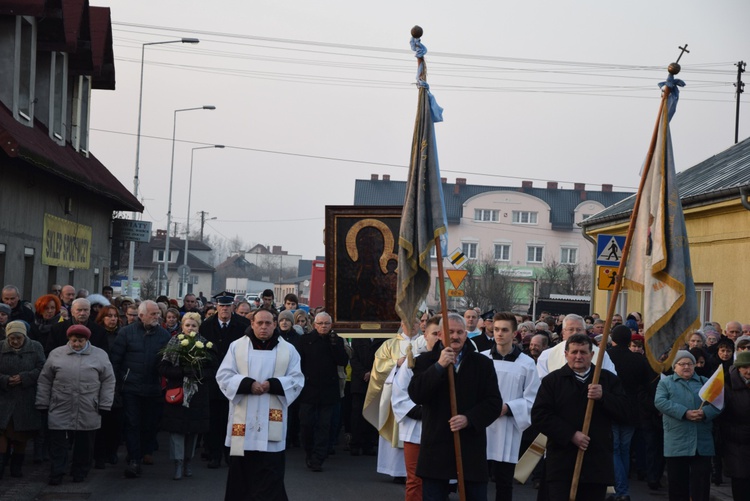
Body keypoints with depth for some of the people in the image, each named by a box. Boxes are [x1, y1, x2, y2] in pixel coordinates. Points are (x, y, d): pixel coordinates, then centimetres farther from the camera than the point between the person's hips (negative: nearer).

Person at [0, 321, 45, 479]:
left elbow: (41, 369, -5)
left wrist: (23, 378, -17)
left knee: (22, 435, 9)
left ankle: (17, 466, 21)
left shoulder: (36, 348, 1)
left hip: (26, 401, 1)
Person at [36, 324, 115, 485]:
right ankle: (56, 475, 11)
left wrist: (104, 405, -2)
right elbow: (45, 381, 9)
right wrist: (43, 404, 5)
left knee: (84, 446, 9)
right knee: (58, 445, 1)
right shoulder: (56, 354, 5)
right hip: (60, 412, 0)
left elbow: (108, 382, 3)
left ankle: (80, 474, 23)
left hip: (88, 414, 0)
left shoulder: (100, 355, 2)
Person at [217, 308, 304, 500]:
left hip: (272, 421, 0)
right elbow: (224, 376, 1)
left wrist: (273, 385, -15)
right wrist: (248, 384, -15)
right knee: (241, 469, 6)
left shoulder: (288, 350, 6)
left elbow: (297, 380, 2)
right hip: (243, 419, 1)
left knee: (270, 469, -3)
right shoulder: (237, 346, 5)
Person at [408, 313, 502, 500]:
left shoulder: (483, 363, 7)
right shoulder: (426, 361, 4)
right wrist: (439, 366, -18)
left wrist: (469, 419, -14)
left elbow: (494, 402, 2)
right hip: (436, 446, -1)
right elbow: (416, 395, -10)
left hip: (472, 446, 1)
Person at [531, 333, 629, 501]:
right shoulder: (552, 380, 6)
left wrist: (603, 397, -17)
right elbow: (539, 415, -4)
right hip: (562, 463, -2)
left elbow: (623, 409, 2)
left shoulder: (608, 379, 11)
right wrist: (571, 435, -13)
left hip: (597, 464, 2)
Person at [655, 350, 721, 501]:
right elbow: (660, 402, -9)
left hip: (702, 443, 2)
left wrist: (705, 412, -18)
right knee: (677, 483, 5)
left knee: (701, 484, 1)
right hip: (677, 443, -2)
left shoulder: (705, 382, 15)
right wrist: (684, 413, -19)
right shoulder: (665, 382, 9)